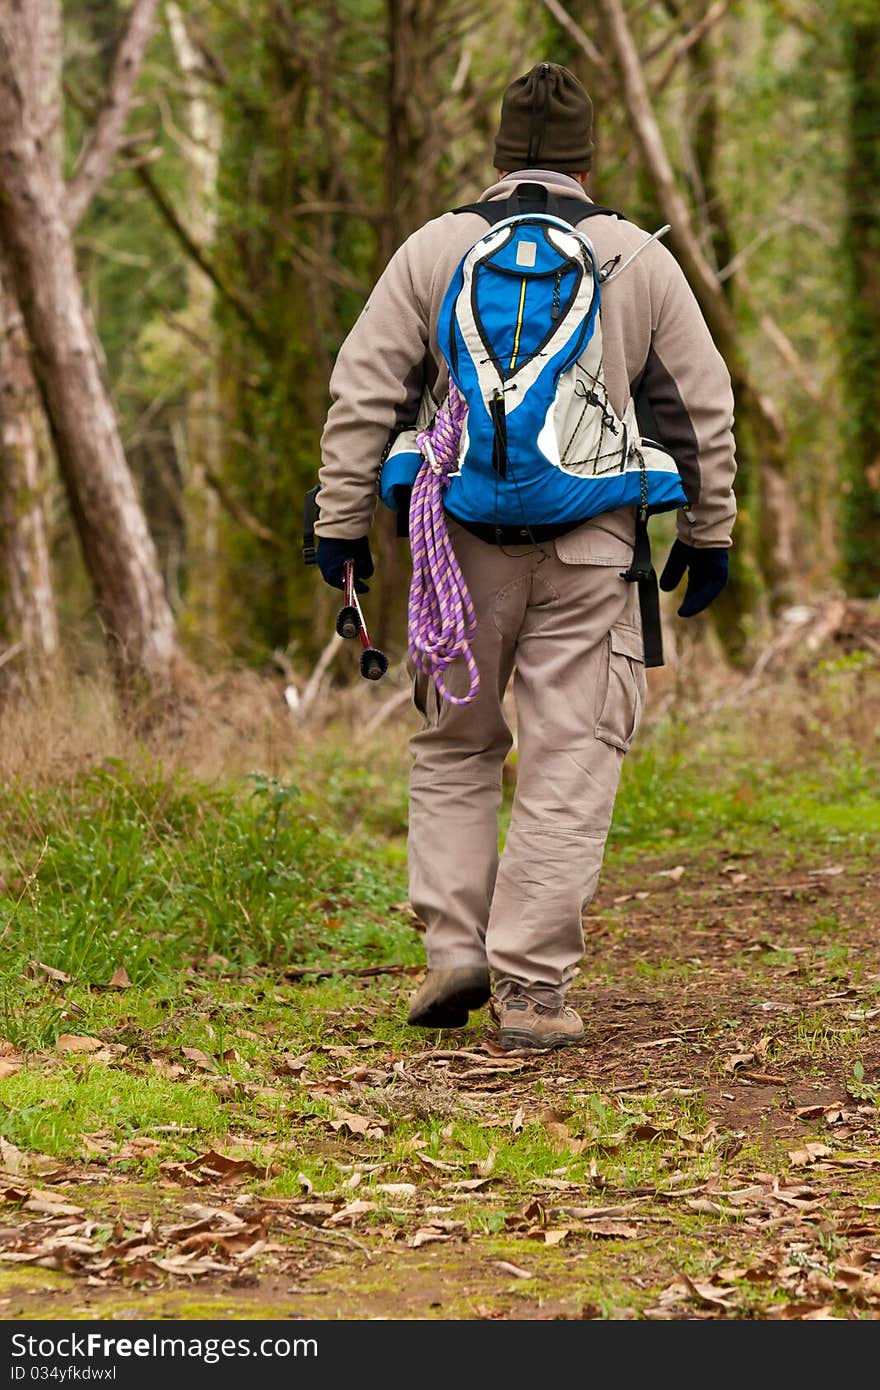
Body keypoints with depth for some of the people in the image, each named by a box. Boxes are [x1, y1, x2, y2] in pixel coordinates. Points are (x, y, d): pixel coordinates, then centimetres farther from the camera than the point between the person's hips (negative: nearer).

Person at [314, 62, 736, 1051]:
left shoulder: (435, 250, 4)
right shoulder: (641, 259, 6)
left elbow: (365, 394, 1)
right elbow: (700, 411, 9)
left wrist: (342, 521, 5)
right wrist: (706, 534, 17)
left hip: (465, 541, 1)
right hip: (590, 547, -1)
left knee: (453, 748, 17)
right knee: (568, 771, 1)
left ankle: (454, 948, 8)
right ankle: (531, 991, -2)